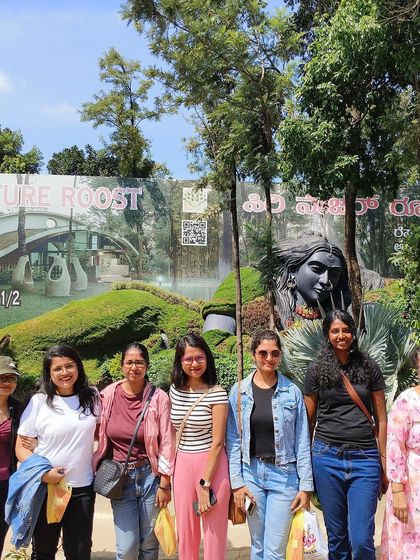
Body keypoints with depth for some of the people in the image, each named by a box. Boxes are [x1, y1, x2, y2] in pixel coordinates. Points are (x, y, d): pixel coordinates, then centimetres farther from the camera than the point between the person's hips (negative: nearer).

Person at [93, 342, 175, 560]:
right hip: (120, 477, 1)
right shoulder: (108, 395, -3)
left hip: (151, 475, -1)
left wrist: (164, 484, -7)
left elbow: (167, 443, -7)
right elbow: (100, 434, 9)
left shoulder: (159, 398, -9)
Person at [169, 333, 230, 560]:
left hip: (212, 464, -5)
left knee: (214, 531, 7)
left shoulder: (216, 393, -13)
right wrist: (168, 472, 10)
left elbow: (217, 442, -13)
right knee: (185, 533, 14)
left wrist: (205, 484, -14)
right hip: (182, 464, 5)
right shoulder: (175, 390, 3)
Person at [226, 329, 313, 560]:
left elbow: (302, 442, -1)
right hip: (251, 472, 2)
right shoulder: (239, 391, 0)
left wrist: (305, 486, -3)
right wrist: (236, 482, -3)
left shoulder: (292, 392, -2)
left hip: (283, 474, -1)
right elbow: (233, 440, 1)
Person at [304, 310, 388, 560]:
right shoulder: (317, 370, 4)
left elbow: (381, 419, 8)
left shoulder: (369, 368, 4)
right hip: (327, 458, 1)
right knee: (337, 538, 11)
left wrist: (384, 462, 3)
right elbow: (308, 419, 8)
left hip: (365, 458, 0)